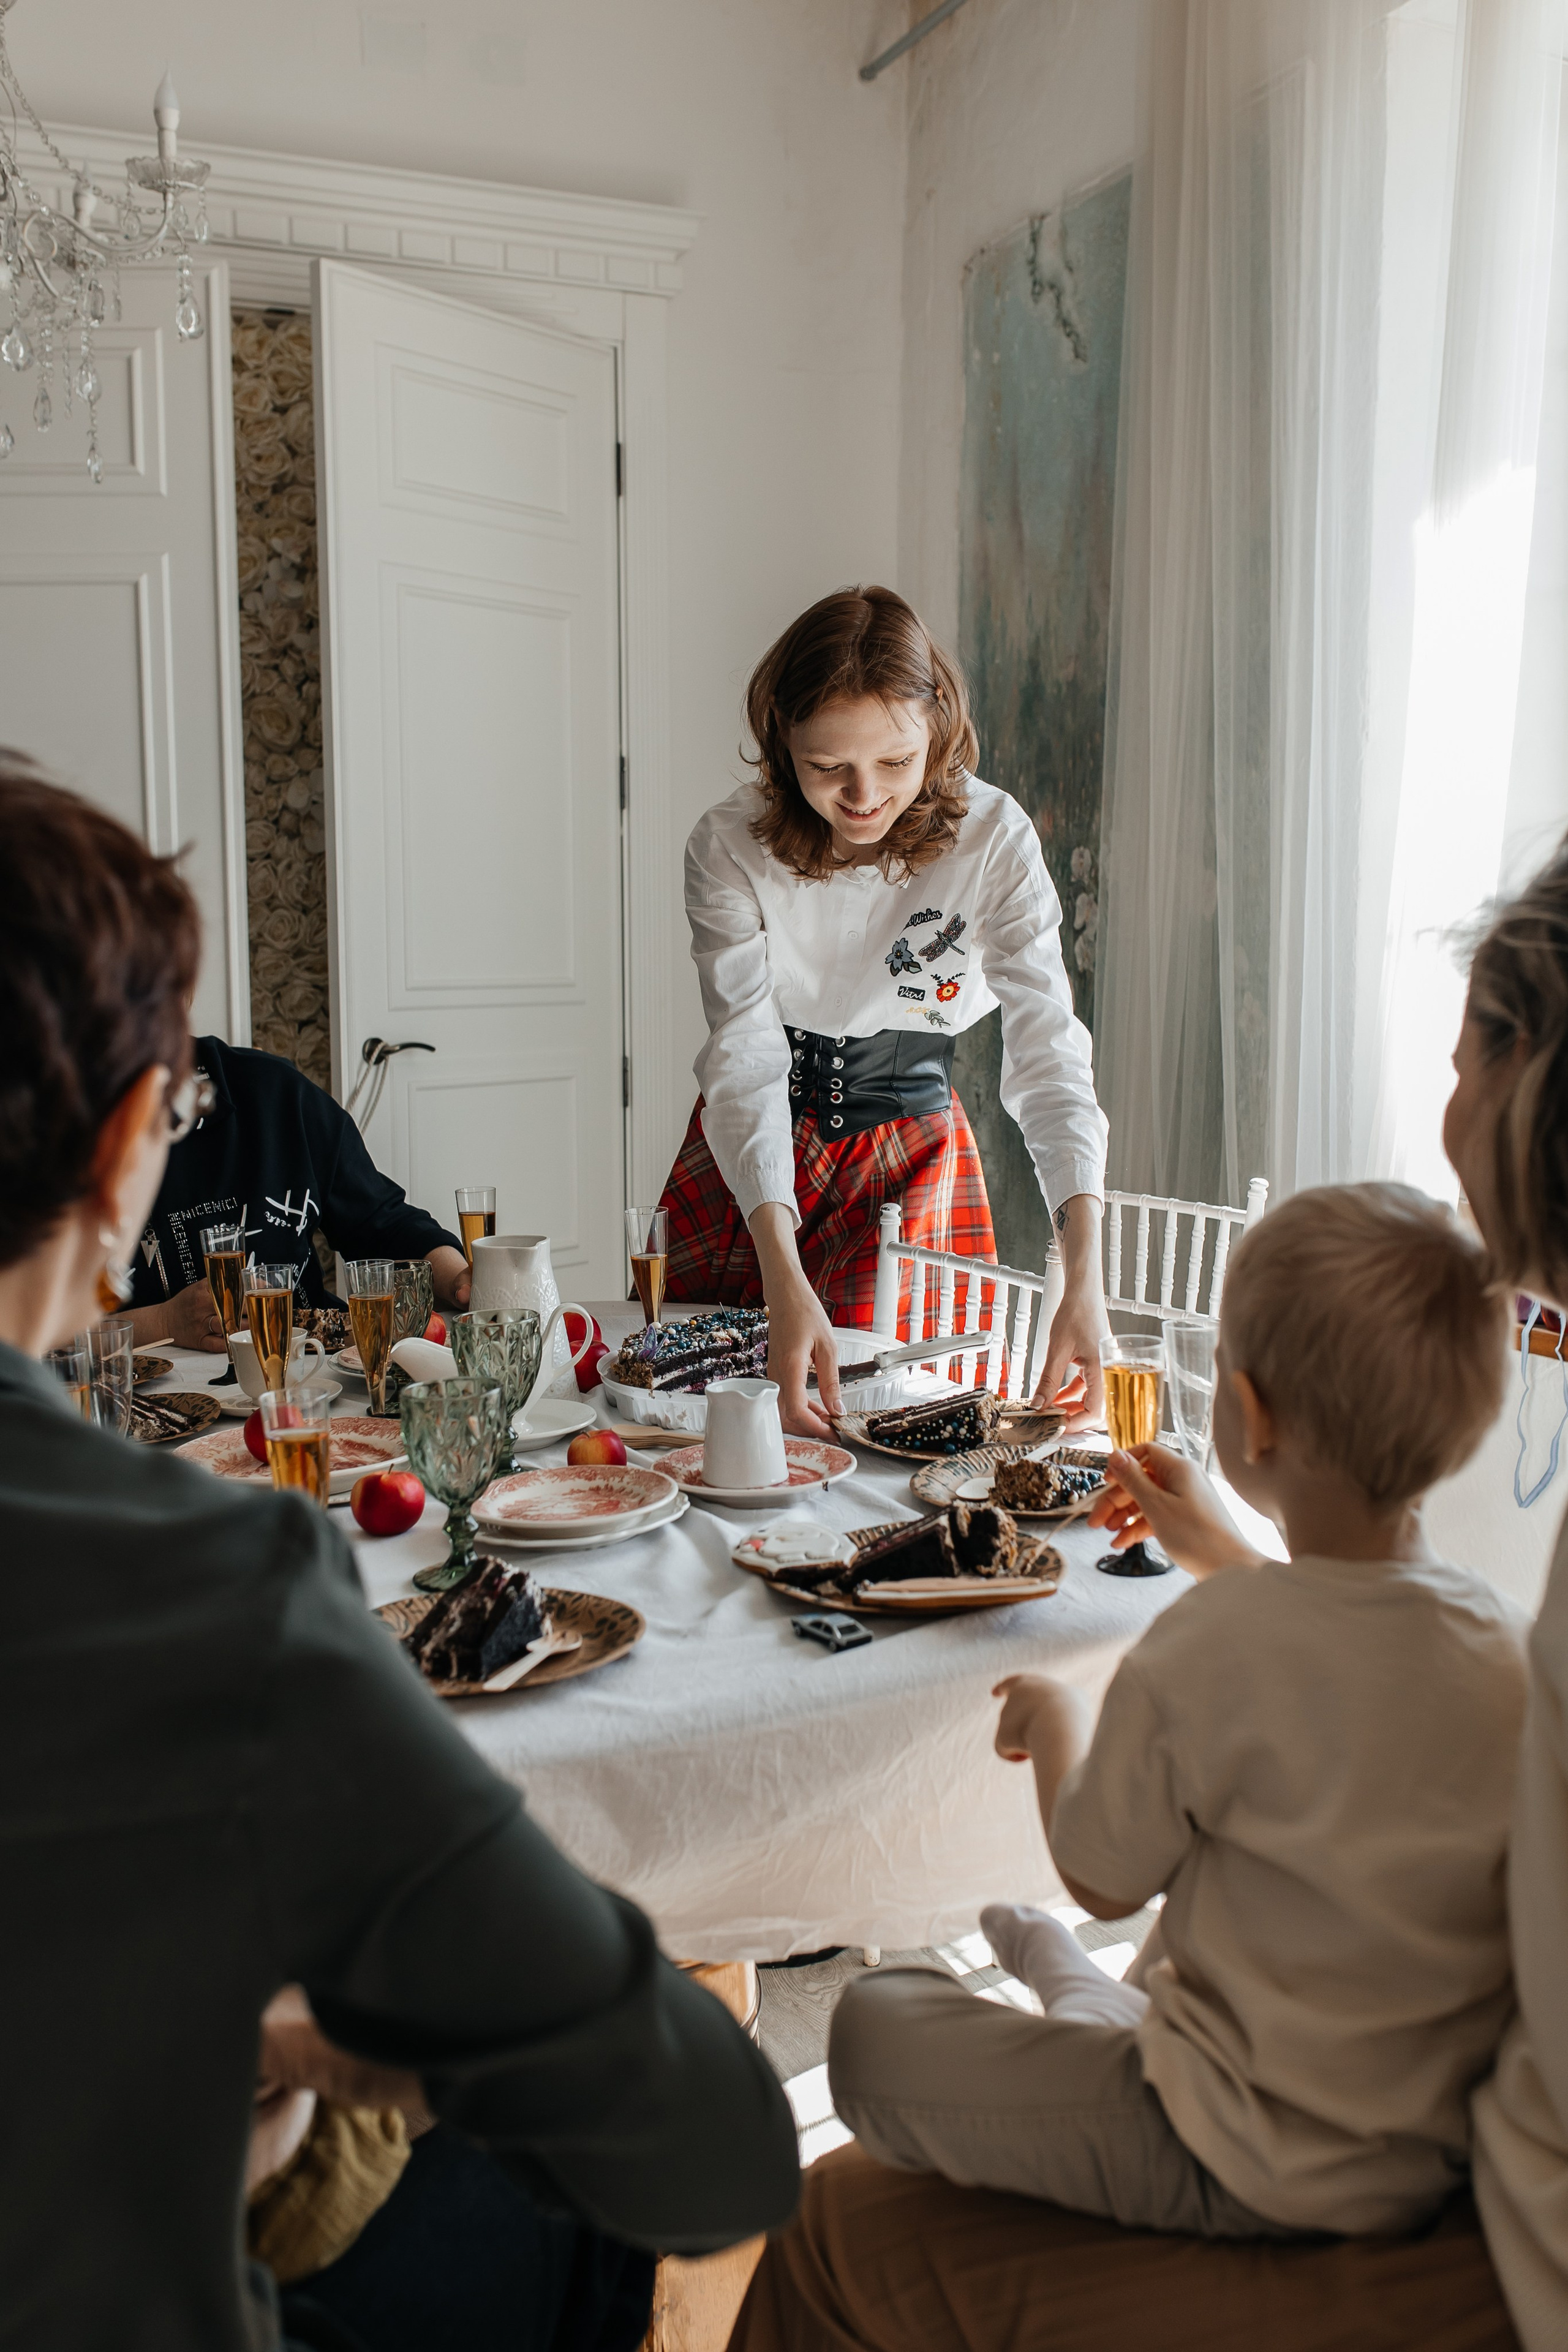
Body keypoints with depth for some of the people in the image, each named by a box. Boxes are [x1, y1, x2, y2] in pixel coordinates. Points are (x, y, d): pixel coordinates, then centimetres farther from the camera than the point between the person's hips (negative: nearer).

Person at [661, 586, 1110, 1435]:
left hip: (912, 1156, 0)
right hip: (749, 1164, 1)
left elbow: (1048, 1052, -23)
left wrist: (1084, 1279, -37)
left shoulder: (993, 839, -19)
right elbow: (745, 1058, -25)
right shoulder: (729, 847, -19)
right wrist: (784, 1279, -39)